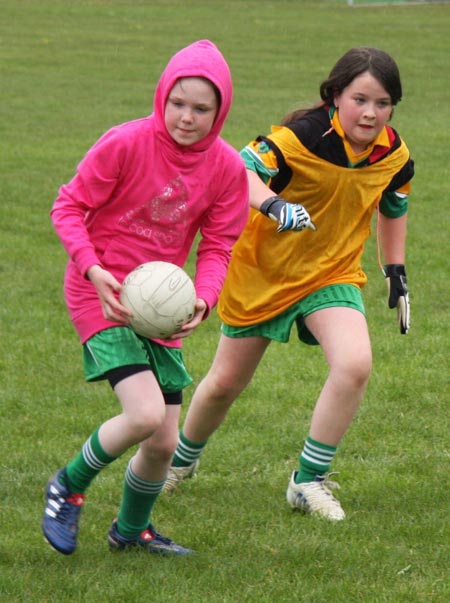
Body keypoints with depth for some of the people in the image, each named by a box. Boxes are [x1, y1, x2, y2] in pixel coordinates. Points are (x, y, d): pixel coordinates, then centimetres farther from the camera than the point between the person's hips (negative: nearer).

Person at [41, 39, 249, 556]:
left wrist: (203, 301, -17)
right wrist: (93, 269, -23)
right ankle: (67, 488, 4)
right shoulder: (125, 144, -16)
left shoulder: (228, 168, -4)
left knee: (164, 442, 6)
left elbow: (217, 248, 2)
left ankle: (132, 529, 35)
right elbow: (69, 206, -9)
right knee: (146, 416, -23)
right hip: (101, 294, -5)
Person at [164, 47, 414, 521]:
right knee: (225, 382, 10)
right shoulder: (304, 136, -26)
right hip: (263, 270, -3)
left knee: (354, 364, -25)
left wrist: (396, 270, 11)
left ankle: (309, 481, -9)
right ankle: (181, 460, 42)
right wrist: (273, 204, -58)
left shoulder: (394, 153, -9)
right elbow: (243, 170, -39)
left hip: (332, 273, 3)